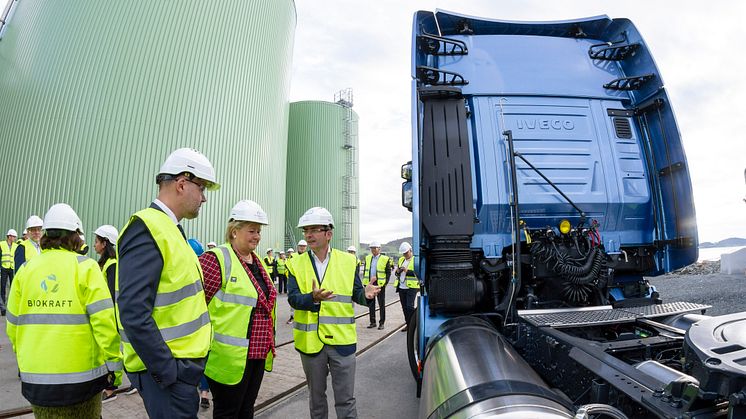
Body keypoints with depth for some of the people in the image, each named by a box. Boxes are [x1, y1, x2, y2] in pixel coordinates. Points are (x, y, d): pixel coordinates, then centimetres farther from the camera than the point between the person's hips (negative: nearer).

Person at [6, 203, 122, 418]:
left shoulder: (26, 269, 2)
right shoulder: (85, 267, -10)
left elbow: (13, 323, 6)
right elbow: (104, 319, -16)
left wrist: (23, 358, 22)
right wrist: (113, 362, -7)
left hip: (36, 376, 4)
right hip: (81, 374, -4)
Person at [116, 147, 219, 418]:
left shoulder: (171, 229, 11)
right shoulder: (147, 229, -19)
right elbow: (134, 313, -25)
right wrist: (168, 373, -20)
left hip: (183, 364, 9)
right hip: (164, 368, -9)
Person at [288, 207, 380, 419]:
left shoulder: (348, 261, 1)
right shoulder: (297, 264, 0)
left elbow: (356, 294, 2)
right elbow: (293, 298, -11)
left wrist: (365, 294, -21)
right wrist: (312, 298, -31)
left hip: (342, 340, 0)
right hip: (310, 340, 1)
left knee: (345, 399, 8)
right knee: (316, 396, 20)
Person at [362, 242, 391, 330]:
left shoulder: (385, 259, -5)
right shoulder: (368, 258, 10)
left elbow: (388, 272, -3)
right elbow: (365, 270, 16)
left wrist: (385, 282, -11)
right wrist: (365, 281, 5)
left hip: (380, 284, -5)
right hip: (369, 284, 5)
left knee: (381, 304, 3)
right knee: (370, 303, 10)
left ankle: (381, 323, 12)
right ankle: (372, 322, 20)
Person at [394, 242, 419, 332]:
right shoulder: (401, 260, 15)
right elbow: (397, 274, 21)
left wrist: (407, 271, -23)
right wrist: (398, 271, -2)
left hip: (411, 287, -7)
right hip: (401, 287, 7)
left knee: (410, 307, -12)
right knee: (404, 307, 11)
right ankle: (408, 324, 21)